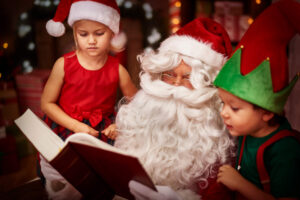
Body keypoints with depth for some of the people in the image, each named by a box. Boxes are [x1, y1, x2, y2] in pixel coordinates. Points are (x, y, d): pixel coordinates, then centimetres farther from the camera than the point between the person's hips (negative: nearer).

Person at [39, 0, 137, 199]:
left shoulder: (117, 70, -7)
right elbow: (47, 103, -4)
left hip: (103, 134, 1)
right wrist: (76, 126, -14)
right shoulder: (64, 65, -9)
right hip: (65, 131, 0)